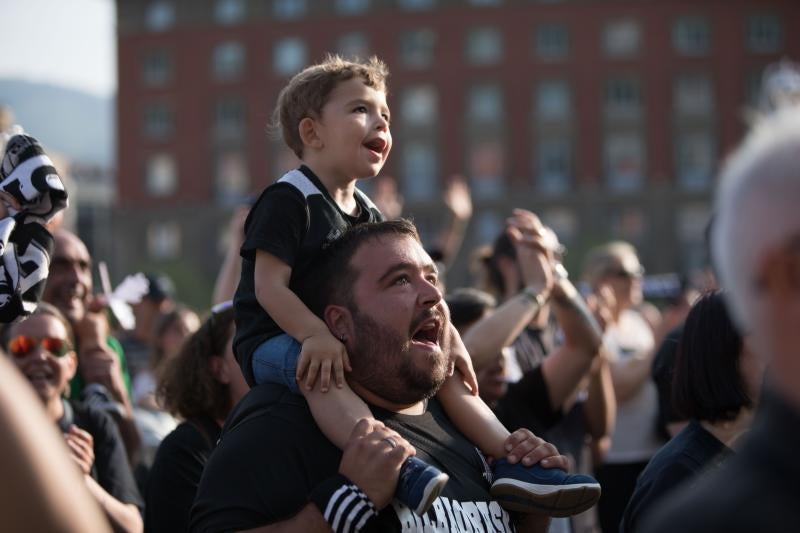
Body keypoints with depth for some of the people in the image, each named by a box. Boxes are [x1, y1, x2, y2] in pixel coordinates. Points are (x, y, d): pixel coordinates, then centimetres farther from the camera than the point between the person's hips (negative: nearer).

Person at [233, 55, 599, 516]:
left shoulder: (367, 214, 13)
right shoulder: (288, 200, -13)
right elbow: (269, 287, -21)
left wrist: (445, 333, 1)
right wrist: (315, 334, -34)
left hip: (351, 337, 9)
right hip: (276, 341, -9)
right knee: (322, 369, -41)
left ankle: (512, 460, 3)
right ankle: (404, 471, -59)